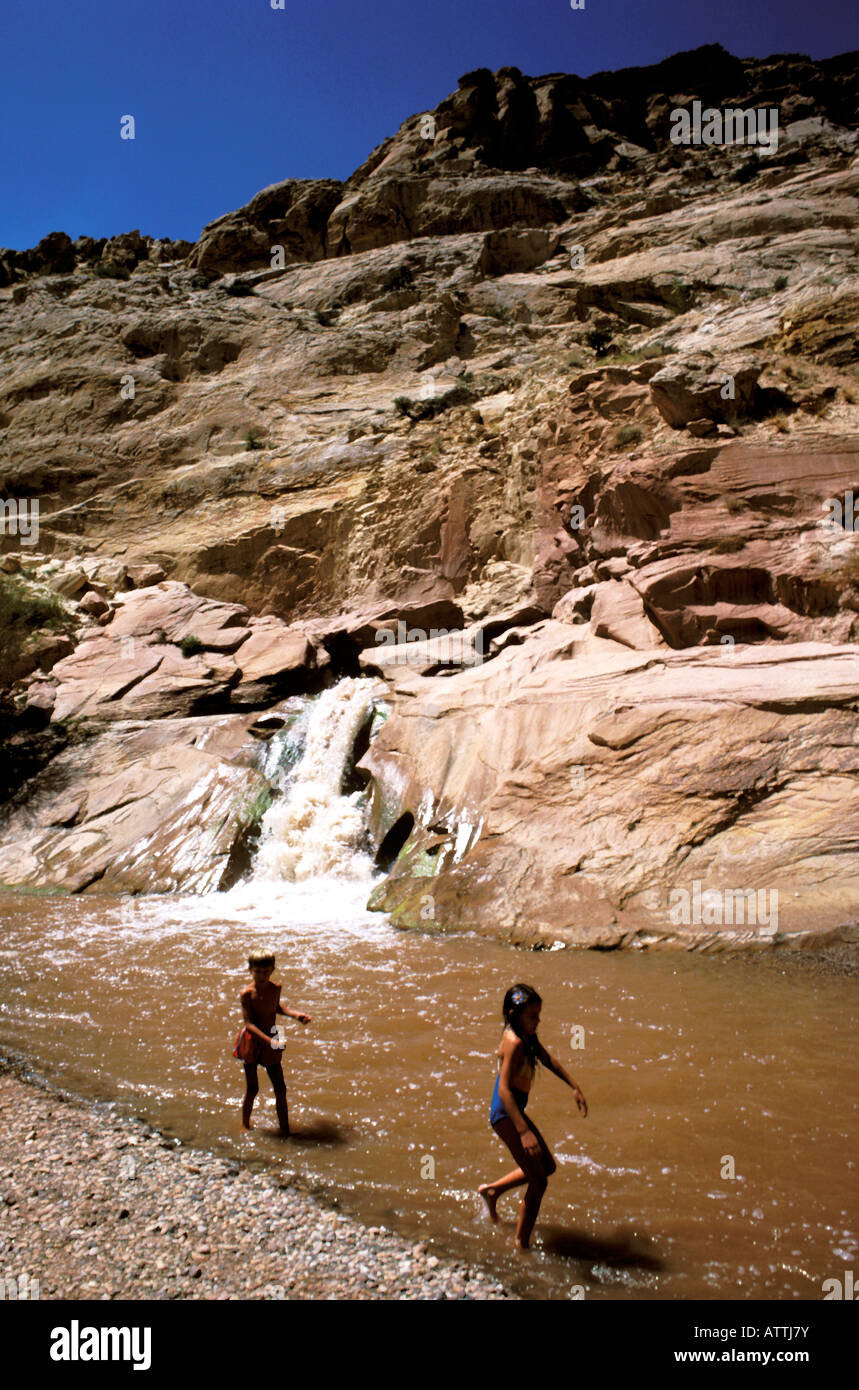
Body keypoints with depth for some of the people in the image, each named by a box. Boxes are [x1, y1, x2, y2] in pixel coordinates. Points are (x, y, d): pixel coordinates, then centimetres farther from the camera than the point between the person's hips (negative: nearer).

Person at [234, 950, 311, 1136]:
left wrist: (295, 1014, 8)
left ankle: (285, 1128, 16)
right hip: (252, 1041, -4)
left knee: (280, 1089, 5)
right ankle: (245, 1125, 25)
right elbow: (249, 1024, -20)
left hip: (270, 1040, 4)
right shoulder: (247, 993, -16)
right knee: (252, 1089, 3)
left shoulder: (276, 988, 0)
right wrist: (269, 1041, -30)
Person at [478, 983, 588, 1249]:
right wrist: (524, 1131, -38)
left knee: (548, 1167, 23)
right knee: (538, 1182, -7)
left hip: (514, 1112, 10)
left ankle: (492, 1190, 36)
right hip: (505, 1115, -10)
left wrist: (575, 1087, 15)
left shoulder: (527, 1035, 3)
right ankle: (522, 1244, 8)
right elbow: (504, 1089, -32)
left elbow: (548, 1060, 19)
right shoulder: (514, 1042, -26)